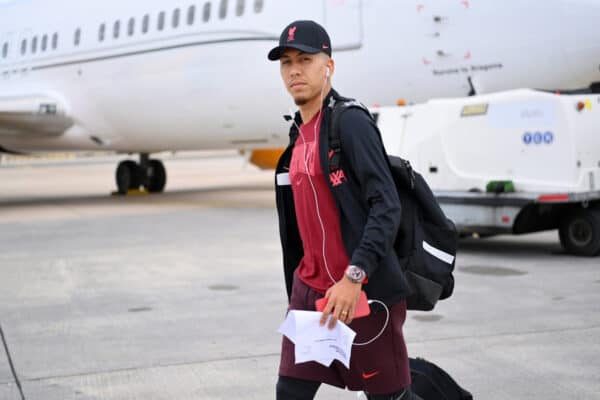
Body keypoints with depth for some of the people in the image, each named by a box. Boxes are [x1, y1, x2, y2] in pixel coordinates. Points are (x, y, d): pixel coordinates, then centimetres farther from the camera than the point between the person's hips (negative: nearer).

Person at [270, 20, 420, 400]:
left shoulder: (351, 122, -12)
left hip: (364, 292, -8)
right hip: (309, 289, 8)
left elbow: (387, 208, -20)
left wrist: (354, 277, -28)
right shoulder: (299, 133, 13)